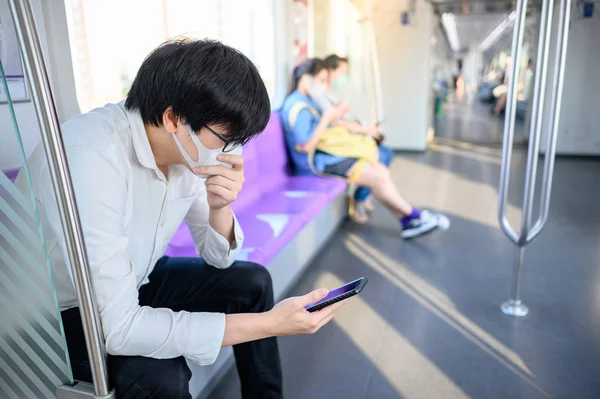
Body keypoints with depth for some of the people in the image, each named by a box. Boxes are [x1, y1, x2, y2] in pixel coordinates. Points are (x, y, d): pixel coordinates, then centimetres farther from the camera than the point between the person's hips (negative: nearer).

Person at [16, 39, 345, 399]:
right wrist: (269, 324, -34)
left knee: (251, 282, -2)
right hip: (61, 314, -6)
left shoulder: (190, 147, -13)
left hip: (132, 283, 7)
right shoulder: (92, 159, -35)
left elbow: (218, 258, -3)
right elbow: (117, 327, -35)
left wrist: (220, 207, -25)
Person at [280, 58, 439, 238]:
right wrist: (327, 119, -18)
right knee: (378, 176, -14)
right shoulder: (297, 106, -17)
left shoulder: (307, 101, 14)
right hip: (317, 163, -11)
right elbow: (306, 146, -23)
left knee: (382, 170, 1)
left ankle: (407, 222, 3)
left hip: (327, 154, 11)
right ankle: (414, 215, 6)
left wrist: (334, 116, 4)